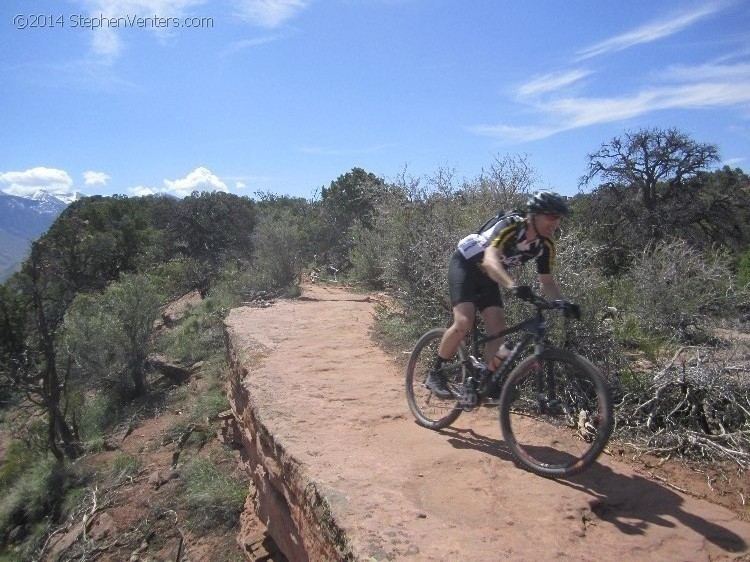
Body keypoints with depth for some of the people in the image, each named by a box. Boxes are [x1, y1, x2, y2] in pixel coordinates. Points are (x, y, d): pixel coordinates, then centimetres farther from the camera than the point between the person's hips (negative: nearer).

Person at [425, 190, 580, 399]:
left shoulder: (545, 246, -10)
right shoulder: (510, 227, -30)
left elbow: (547, 281, -1)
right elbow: (490, 260, -45)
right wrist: (513, 286, -60)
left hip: (487, 277, 7)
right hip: (465, 265, -7)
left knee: (498, 330, -7)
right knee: (464, 323, -23)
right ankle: (435, 374, -8)